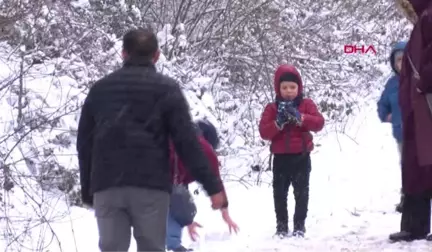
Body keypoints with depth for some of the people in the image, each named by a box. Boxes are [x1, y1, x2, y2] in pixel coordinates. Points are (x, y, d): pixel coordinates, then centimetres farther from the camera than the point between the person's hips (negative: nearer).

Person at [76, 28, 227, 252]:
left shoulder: (100, 88, 16)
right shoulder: (166, 88, 4)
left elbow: (84, 142, 17)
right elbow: (187, 141, -4)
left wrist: (87, 188, 25)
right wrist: (212, 186, -4)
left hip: (106, 186, 3)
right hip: (151, 185, -3)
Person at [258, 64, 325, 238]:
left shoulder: (306, 104, 0)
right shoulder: (272, 108, 1)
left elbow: (319, 123, -14)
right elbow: (264, 132, -8)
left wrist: (299, 117, -26)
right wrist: (278, 122, -23)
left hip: (301, 157, -1)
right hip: (281, 158, 1)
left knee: (301, 191, 3)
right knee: (279, 192, 6)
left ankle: (300, 225, 12)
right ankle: (281, 225, 16)